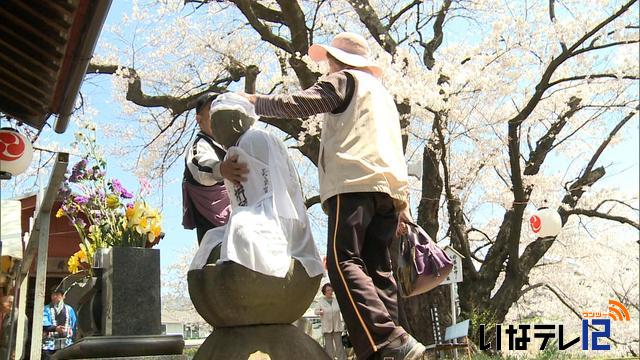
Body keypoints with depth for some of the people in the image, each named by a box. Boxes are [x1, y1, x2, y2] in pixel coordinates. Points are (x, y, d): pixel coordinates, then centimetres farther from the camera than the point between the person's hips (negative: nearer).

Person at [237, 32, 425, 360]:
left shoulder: (345, 80, 11)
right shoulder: (382, 93, 36)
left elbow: (296, 104, 0)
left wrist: (254, 101, 16)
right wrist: (401, 205, 31)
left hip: (354, 183, -8)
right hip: (389, 187, 8)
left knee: (344, 262, -17)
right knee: (376, 268, 3)